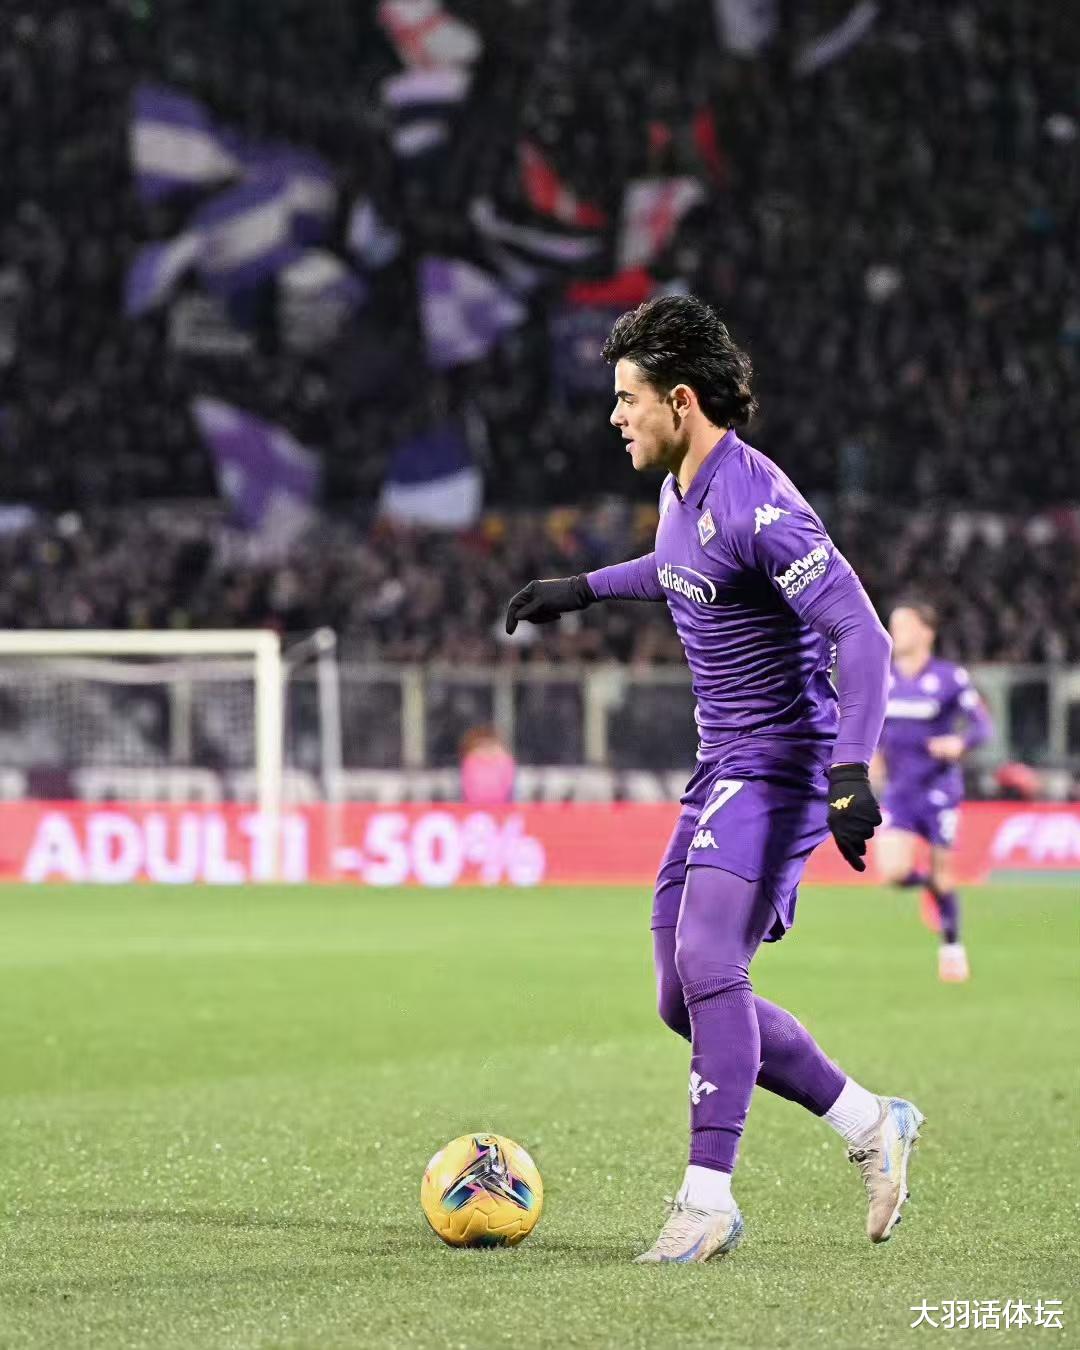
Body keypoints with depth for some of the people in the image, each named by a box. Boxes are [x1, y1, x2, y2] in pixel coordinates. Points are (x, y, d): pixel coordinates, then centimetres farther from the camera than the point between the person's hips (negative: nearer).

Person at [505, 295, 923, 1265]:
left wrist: (852, 769, -35)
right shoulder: (682, 491, 9)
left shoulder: (755, 502, -21)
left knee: (707, 960, -24)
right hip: (721, 771, 10)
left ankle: (708, 1201, -20)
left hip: (780, 766, -10)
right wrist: (585, 588, 38)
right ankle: (873, 1126, 19)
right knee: (685, 997, 7)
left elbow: (862, 637, -27)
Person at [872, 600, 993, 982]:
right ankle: (927, 885, 23)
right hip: (898, 791, 3)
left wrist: (961, 742, -27)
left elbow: (983, 725, -7)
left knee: (942, 876, 4)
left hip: (939, 790, -3)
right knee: (892, 872, -13)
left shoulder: (950, 678, -9)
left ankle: (952, 947, 25)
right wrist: (872, 753, -1)